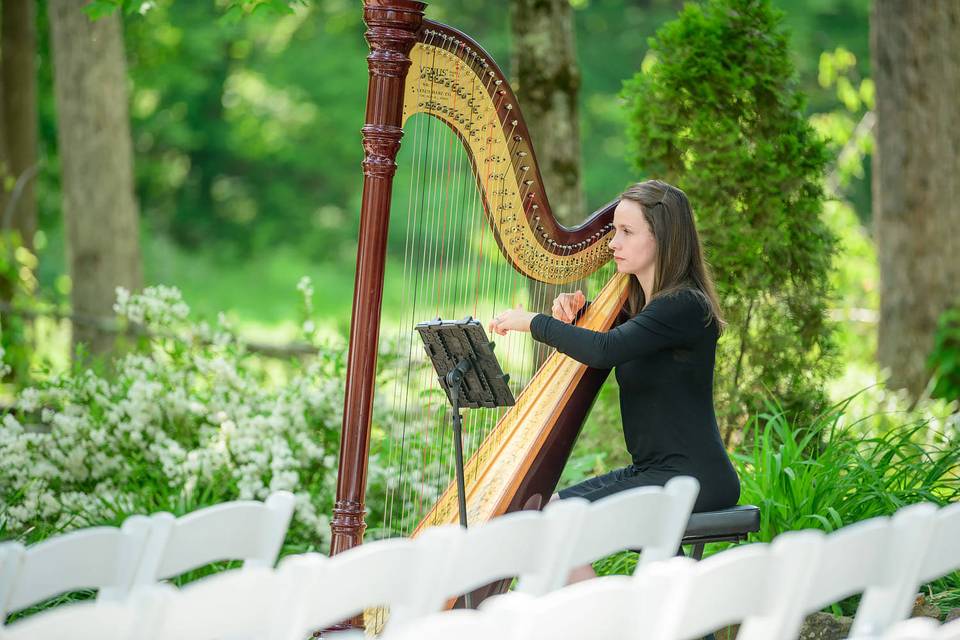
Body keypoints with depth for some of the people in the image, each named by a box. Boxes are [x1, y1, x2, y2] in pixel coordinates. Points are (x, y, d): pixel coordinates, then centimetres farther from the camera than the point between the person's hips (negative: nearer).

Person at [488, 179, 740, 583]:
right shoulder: (639, 303, 13)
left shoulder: (686, 307, -17)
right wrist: (574, 316, 7)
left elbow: (605, 350, -30)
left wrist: (532, 321, -17)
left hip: (691, 478, -10)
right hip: (651, 470, 10)